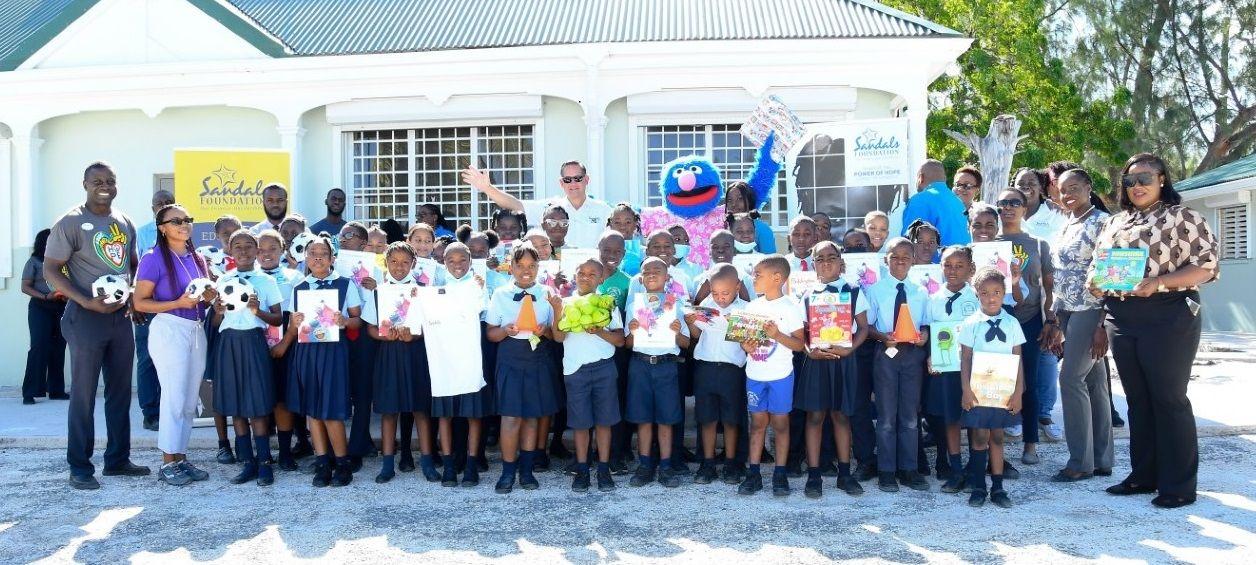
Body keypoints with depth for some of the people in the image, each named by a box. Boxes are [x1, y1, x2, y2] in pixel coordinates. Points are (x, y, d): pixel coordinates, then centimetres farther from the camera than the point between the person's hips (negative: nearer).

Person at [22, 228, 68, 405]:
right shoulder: (34, 262, 0)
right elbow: (25, 287, -4)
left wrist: (66, 295, -5)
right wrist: (45, 296, -18)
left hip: (59, 308, 4)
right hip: (40, 308, -4)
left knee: (58, 349, 4)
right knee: (39, 347, -8)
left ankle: (57, 390, 10)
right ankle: (30, 392, -6)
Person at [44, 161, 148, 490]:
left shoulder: (125, 223, 10)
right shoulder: (71, 223, -8)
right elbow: (51, 270, -10)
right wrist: (86, 302, -21)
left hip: (121, 316, 6)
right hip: (87, 318, -6)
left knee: (121, 392, 11)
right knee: (83, 395, 0)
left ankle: (118, 460, 22)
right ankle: (80, 467, 9)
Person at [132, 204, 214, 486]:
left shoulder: (197, 259, 13)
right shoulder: (154, 259, -7)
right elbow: (140, 302, -10)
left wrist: (209, 295, 0)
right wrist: (178, 303, -19)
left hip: (197, 330, 7)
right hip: (169, 329, -7)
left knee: (190, 400, 9)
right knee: (175, 398, -6)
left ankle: (181, 458, 18)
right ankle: (168, 463, 4)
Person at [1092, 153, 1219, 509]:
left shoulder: (1182, 217, -2)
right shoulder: (1114, 223, 16)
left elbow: (1206, 265, -9)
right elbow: (1097, 262, 22)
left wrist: (1159, 282, -22)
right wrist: (1094, 281, -1)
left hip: (1167, 318, -6)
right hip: (1121, 319, 6)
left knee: (1168, 398, -2)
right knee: (1137, 398, 11)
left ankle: (1179, 485, 7)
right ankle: (1143, 475, 21)